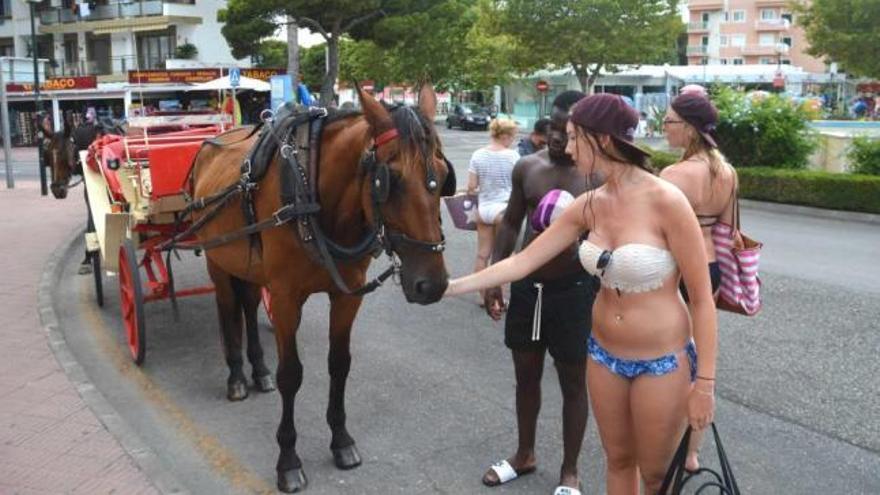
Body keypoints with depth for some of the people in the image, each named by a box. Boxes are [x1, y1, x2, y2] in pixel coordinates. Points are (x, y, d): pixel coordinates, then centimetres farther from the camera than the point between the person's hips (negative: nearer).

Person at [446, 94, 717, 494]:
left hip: (662, 363, -5)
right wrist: (451, 286, 0)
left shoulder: (666, 201, -22)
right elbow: (523, 261, 1)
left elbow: (702, 298, -16)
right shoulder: (588, 205, -3)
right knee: (618, 460, 23)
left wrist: (705, 383, -13)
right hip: (604, 355, 5)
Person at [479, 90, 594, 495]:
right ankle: (524, 454, 38)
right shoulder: (527, 167, 1)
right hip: (526, 285, 5)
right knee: (526, 375, 18)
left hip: (573, 290, -4)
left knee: (573, 382, 9)